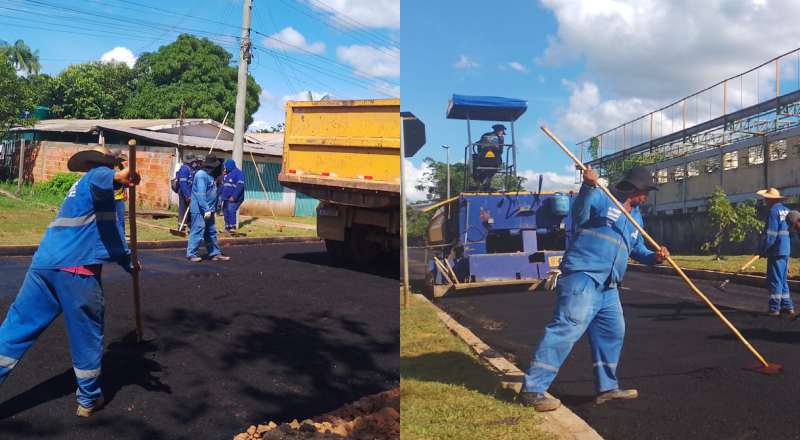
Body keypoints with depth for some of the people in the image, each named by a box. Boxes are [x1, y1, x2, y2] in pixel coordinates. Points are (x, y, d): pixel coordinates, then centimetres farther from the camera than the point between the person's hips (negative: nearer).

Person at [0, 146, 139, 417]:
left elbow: (107, 233, 34)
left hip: (44, 264, 8)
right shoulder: (97, 175, 4)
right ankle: (89, 399, 20)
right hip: (76, 269, -8)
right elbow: (100, 178, -26)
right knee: (86, 332, 7)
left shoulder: (80, 187, 30)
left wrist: (128, 261, 37)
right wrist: (117, 178, -44)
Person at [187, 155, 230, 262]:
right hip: (199, 210, -10)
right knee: (198, 231, -7)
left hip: (208, 210, 10)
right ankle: (191, 254, -1)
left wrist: (212, 209, 18)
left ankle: (215, 253, 19)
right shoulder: (201, 175, -16)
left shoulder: (210, 176, 15)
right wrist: (206, 209, -25)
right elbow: (201, 194, -22)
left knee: (211, 232, 13)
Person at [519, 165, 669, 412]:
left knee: (613, 332, 15)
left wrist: (653, 257, 10)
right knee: (568, 328, -19)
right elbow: (579, 213, -21)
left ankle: (607, 387, 31)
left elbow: (637, 248, 31)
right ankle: (532, 389, -19)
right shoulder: (601, 197, -3)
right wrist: (588, 187, -37)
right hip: (583, 275, -10)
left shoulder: (636, 216, 24)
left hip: (608, 285, 10)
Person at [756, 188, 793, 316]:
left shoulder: (773, 211, -14)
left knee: (775, 280, -2)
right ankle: (787, 306, 20)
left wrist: (763, 250, -11)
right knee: (783, 280, 16)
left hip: (776, 251, -9)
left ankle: (774, 308, 1)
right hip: (786, 250, 9)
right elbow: (789, 230, 19)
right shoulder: (787, 210, 12)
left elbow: (770, 234, -18)